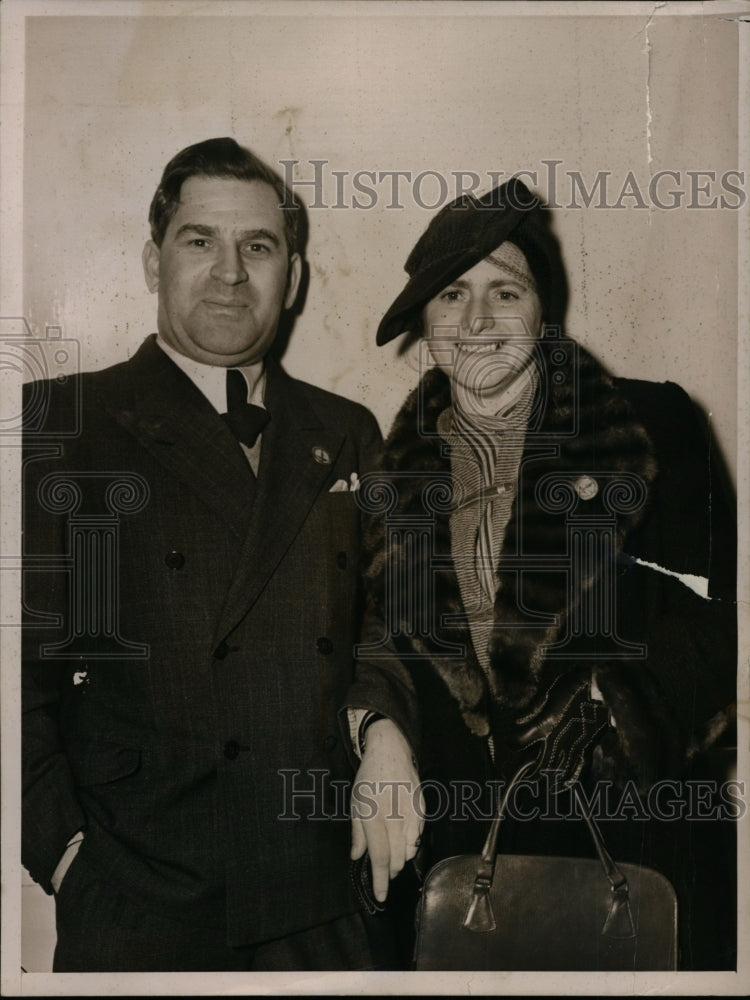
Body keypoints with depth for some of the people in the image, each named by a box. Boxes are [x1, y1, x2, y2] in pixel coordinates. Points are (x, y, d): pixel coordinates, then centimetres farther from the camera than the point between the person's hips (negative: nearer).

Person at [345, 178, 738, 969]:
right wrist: (381, 733, -15)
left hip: (627, 824, -1)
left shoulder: (651, 426, -1)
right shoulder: (393, 466, 7)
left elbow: (714, 615, -4)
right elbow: (373, 630, 3)